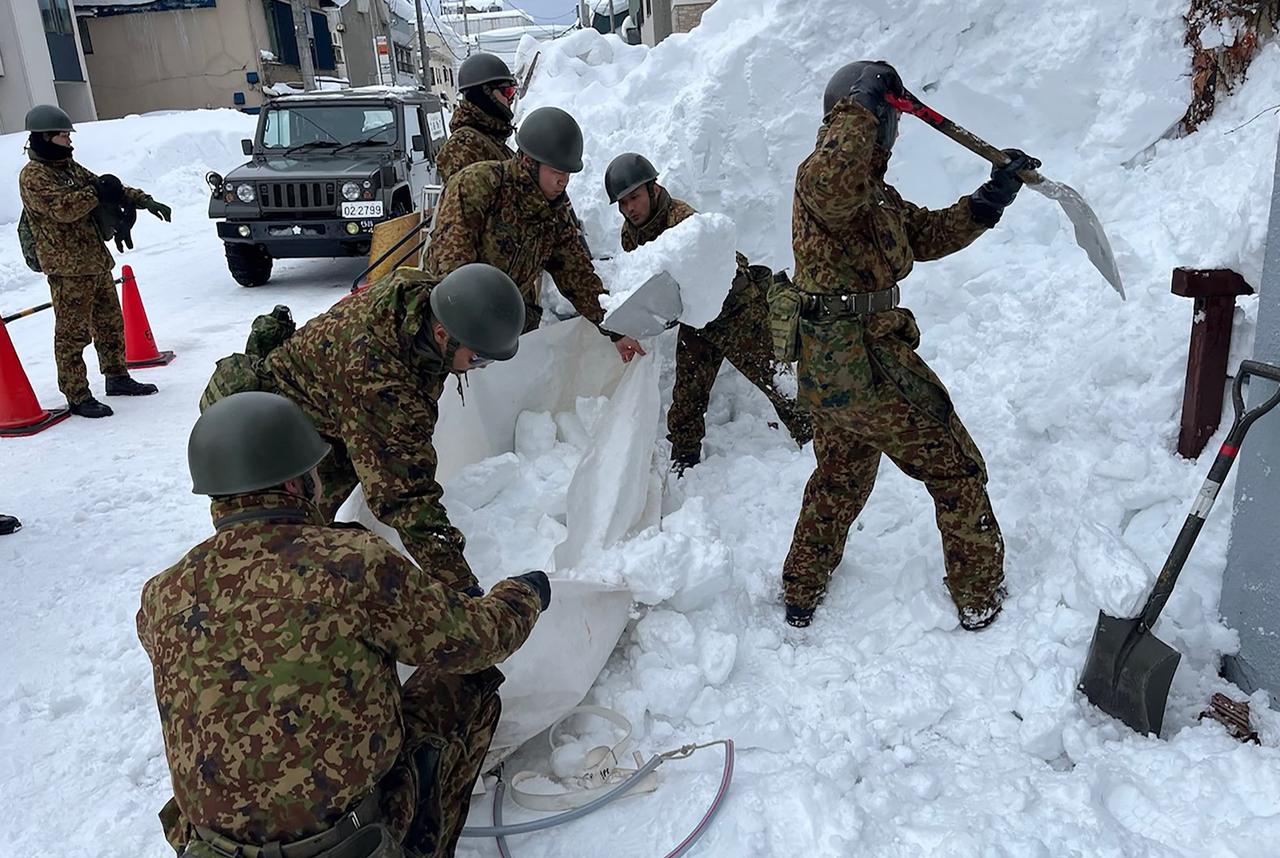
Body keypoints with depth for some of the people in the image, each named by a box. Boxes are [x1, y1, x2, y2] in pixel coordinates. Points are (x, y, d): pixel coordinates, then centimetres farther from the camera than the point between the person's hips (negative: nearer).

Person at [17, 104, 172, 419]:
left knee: (111, 324, 18)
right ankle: (78, 396, 1)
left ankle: (117, 377, 33)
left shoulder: (69, 167, 16)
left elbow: (109, 189, 20)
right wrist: (96, 191, -14)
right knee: (73, 334, -4)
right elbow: (64, 207, -25)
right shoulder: (33, 177, -11)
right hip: (67, 266, -9)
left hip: (96, 260, 9)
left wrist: (145, 201, 8)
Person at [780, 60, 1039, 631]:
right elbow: (830, 183, -41)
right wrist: (860, 108, -30)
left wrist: (990, 198, 12)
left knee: (839, 477, 24)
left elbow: (926, 234, 20)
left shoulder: (873, 189, 18)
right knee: (955, 468, 8)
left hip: (827, 366, 10)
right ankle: (980, 596, 23)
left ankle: (801, 594, 35)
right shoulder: (824, 177, -15)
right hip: (868, 362, -10)